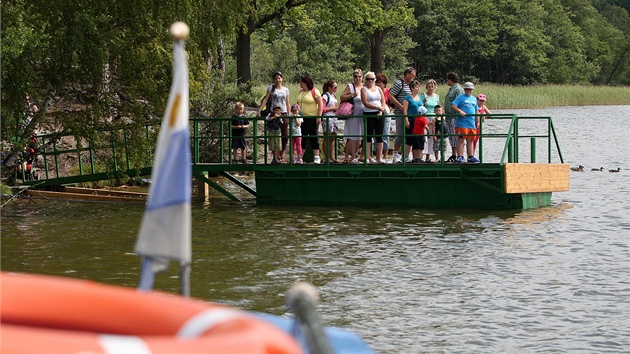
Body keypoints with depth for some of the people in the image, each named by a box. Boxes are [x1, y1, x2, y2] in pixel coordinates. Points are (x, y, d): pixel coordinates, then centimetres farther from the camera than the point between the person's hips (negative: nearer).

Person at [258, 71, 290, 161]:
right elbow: (265, 99, -1)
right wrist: (259, 110, -11)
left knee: (285, 136, -1)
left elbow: (288, 103, 13)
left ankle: (282, 155, 10)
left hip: (283, 114, 3)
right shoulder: (271, 87, 4)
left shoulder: (286, 89, 11)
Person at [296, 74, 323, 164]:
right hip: (302, 118, 6)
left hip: (312, 118, -6)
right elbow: (298, 104, 20)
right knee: (302, 137, 6)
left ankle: (316, 157, 0)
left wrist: (319, 116, -16)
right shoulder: (301, 92, 14)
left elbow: (320, 104, -9)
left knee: (313, 137, -4)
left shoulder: (315, 92, -7)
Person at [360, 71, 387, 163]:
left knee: (379, 136, 2)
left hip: (379, 114, 4)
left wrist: (381, 111, -7)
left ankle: (379, 157, 5)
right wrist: (378, 107, -13)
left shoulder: (378, 89, 15)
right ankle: (368, 157, -3)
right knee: (369, 135, -5)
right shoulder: (364, 89, 1)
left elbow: (383, 101, 9)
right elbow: (366, 103, -10)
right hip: (369, 114, -4)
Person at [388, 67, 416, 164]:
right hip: (400, 113, -8)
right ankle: (396, 155, -1)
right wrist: (400, 106, -18)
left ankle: (404, 154, 14)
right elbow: (390, 96, -14)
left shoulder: (409, 85, 17)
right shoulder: (399, 83, -8)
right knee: (400, 134, -7)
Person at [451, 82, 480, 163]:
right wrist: (460, 111, -24)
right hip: (462, 123, -6)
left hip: (472, 124, 6)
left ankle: (470, 157, 13)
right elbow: (452, 105, -10)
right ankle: (460, 157, -5)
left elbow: (476, 110, 25)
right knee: (461, 140, -6)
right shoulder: (460, 97, 0)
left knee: (470, 140, 9)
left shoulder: (474, 99, 20)